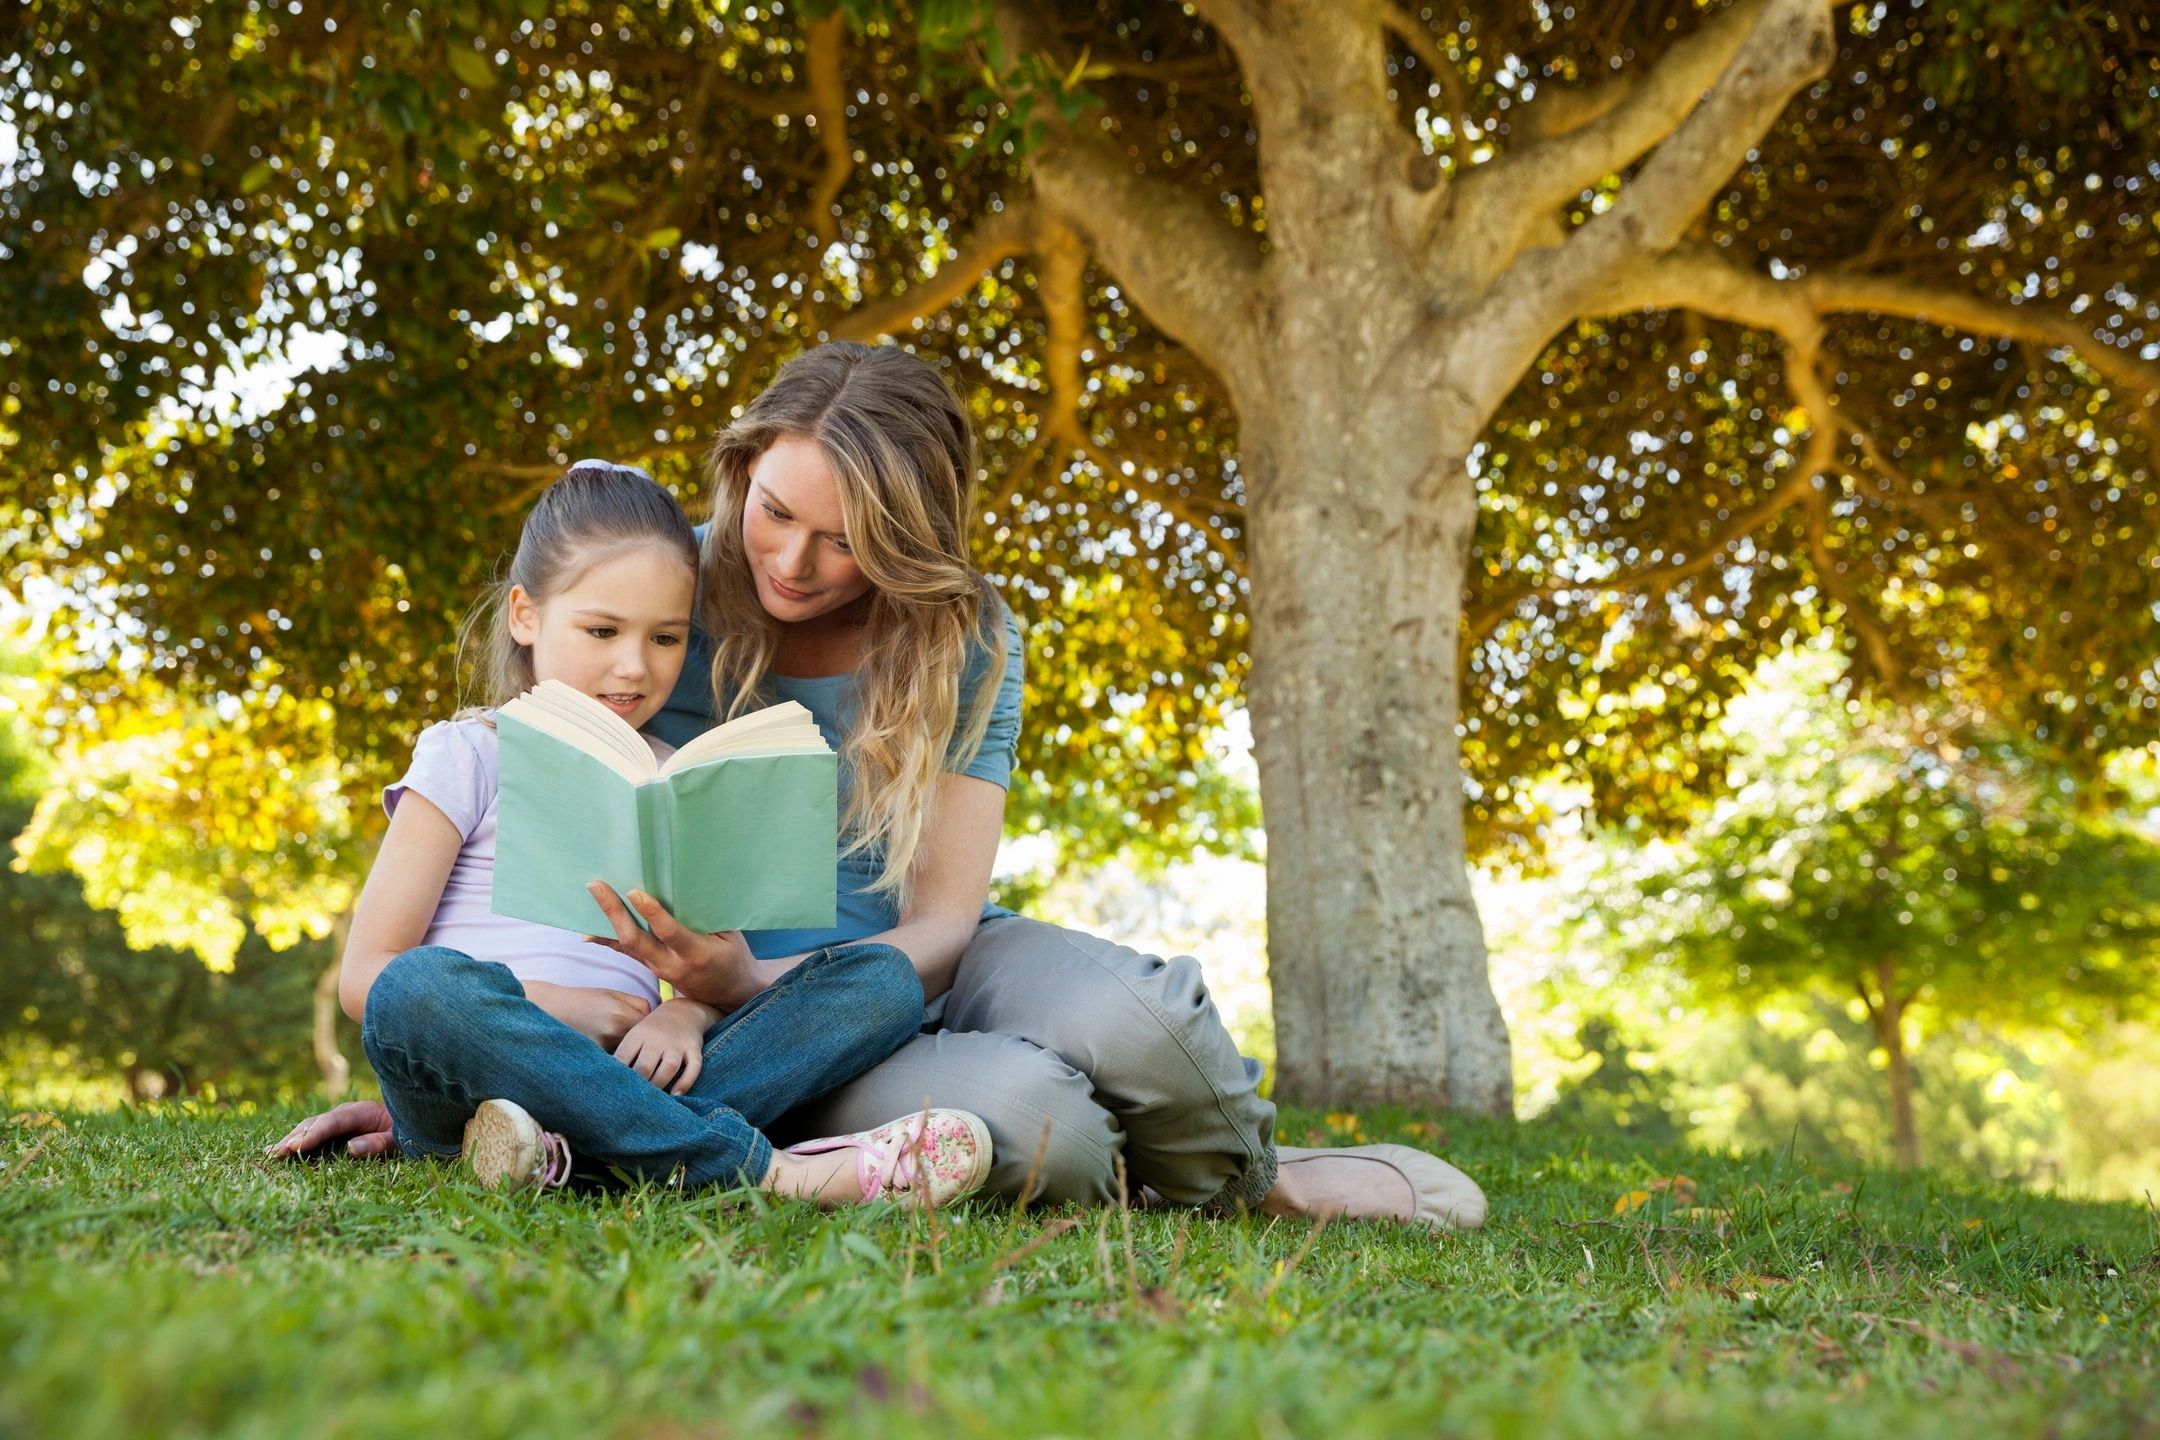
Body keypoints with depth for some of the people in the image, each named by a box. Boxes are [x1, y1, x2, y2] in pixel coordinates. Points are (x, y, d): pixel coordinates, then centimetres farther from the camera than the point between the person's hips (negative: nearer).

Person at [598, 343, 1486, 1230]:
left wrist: (751, 981, -31)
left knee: (1129, 1015, -33)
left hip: (932, 963, 2)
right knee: (1018, 1109, -36)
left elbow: (940, 924, -11)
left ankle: (1244, 1179, 0)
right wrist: (695, 990, -30)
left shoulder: (965, 638, -7)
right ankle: (1122, 1173, 0)